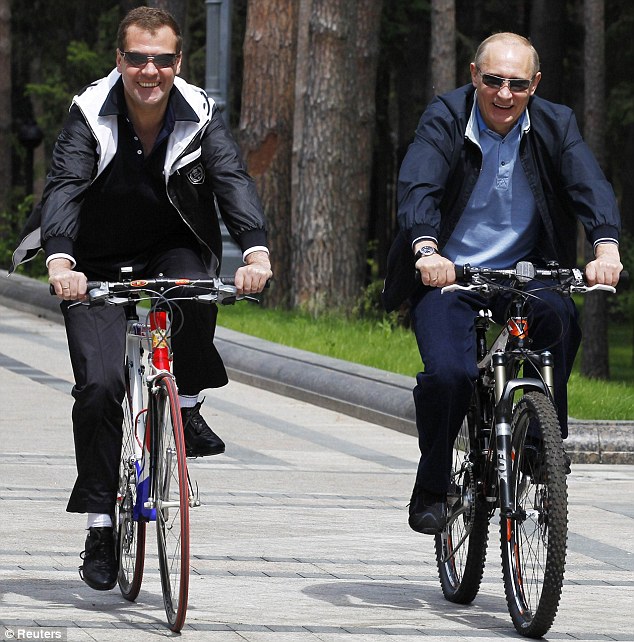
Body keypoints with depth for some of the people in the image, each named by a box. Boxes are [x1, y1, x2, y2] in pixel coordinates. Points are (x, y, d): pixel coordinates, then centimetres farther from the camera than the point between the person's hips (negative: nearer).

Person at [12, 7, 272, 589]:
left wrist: (256, 251, -45)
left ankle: (187, 406, -10)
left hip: (173, 250, 1)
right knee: (99, 384, -16)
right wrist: (60, 261, -48)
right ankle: (99, 529, -5)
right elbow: (63, 187, -28)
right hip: (99, 266, -1)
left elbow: (234, 181, -26)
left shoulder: (201, 116, -12)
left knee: (194, 287, -35)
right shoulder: (91, 114, -16)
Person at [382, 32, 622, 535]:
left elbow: (590, 185, -18)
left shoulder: (555, 124, -3)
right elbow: (418, 186, -24)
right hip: (448, 273, -2)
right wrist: (427, 250, -44)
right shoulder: (445, 119, -9)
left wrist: (607, 248, -38)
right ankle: (431, 488, -1)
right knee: (449, 373, -24)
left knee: (559, 315, -31)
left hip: (523, 269, 2)